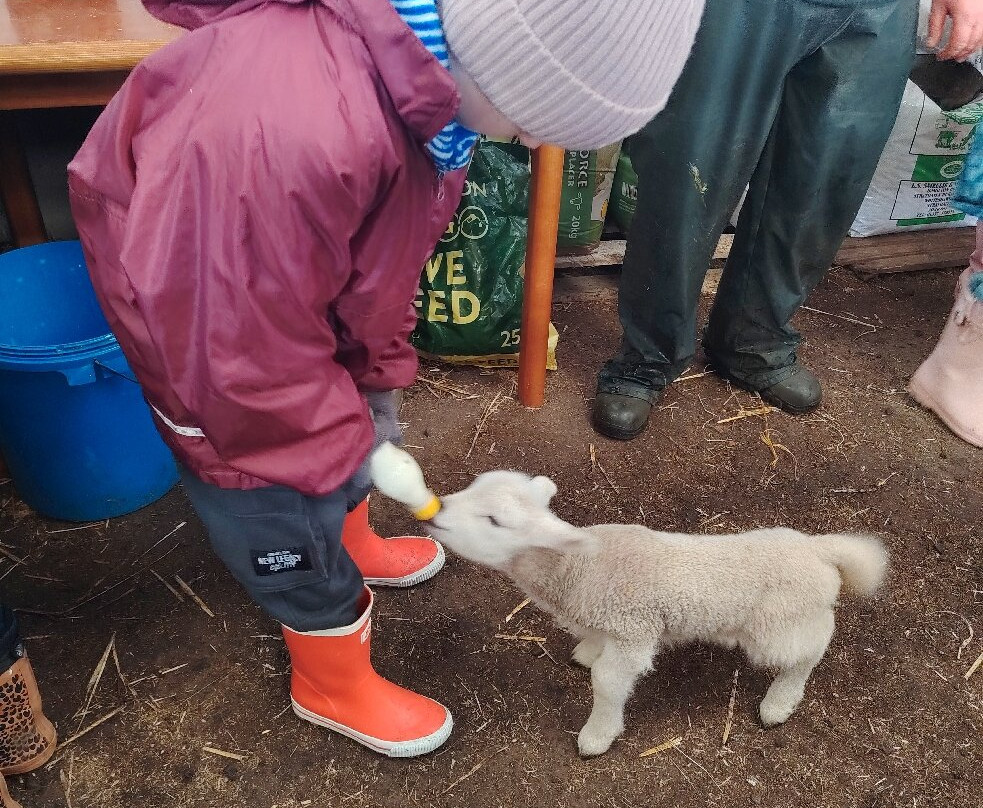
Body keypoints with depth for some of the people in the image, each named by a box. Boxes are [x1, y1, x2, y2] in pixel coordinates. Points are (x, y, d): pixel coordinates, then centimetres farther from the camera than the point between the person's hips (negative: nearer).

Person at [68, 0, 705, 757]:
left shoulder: (417, 63, -17)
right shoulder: (292, 129, -45)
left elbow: (392, 246, -3)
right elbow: (246, 354, -33)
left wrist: (380, 374, 0)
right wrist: (336, 447, -17)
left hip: (315, 282, 8)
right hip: (200, 315, -7)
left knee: (349, 432, 25)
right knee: (290, 516, 6)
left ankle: (354, 547, 56)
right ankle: (336, 688, 31)